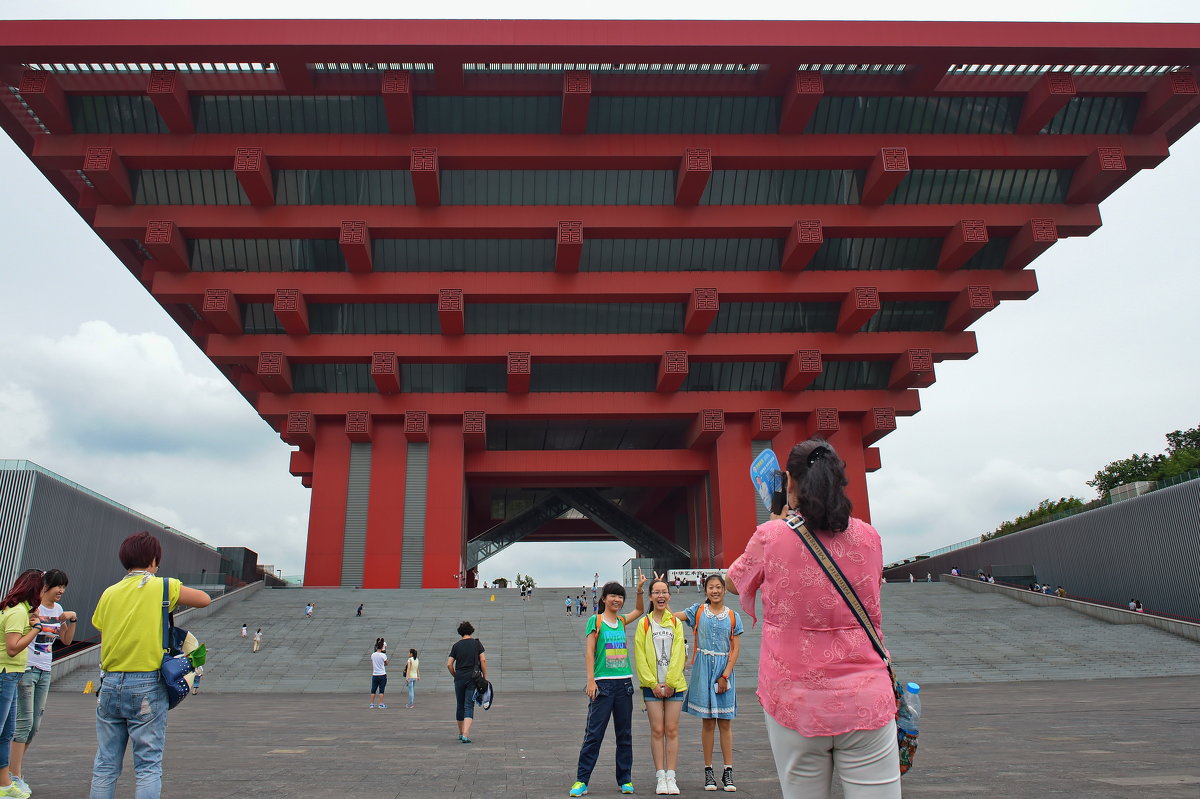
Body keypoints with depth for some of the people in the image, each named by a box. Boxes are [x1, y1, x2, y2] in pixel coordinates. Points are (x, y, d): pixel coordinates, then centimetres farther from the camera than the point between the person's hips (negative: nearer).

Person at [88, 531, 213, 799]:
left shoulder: (109, 593, 8)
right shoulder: (163, 587, -4)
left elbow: (101, 628, 8)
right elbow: (204, 599, 5)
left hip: (110, 684, 4)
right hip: (147, 686, -4)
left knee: (105, 766, 11)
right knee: (148, 766, 1)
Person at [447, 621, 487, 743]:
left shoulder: (456, 645, 5)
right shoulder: (477, 643, 3)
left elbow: (449, 664, 1)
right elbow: (483, 660, -4)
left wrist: (455, 676, 15)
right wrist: (485, 676, 2)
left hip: (459, 678, 2)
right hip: (473, 678, -2)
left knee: (460, 706, 15)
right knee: (469, 707, -4)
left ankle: (461, 733, 25)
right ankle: (465, 734, -18)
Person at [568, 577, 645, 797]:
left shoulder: (622, 621, 13)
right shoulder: (595, 621, 0)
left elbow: (639, 610, 30)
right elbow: (589, 652, -5)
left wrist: (639, 589, 16)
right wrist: (591, 681, -13)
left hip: (624, 683, 5)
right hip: (603, 683, -5)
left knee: (625, 734, 8)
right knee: (594, 733, -5)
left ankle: (625, 780, 17)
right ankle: (581, 780, 2)